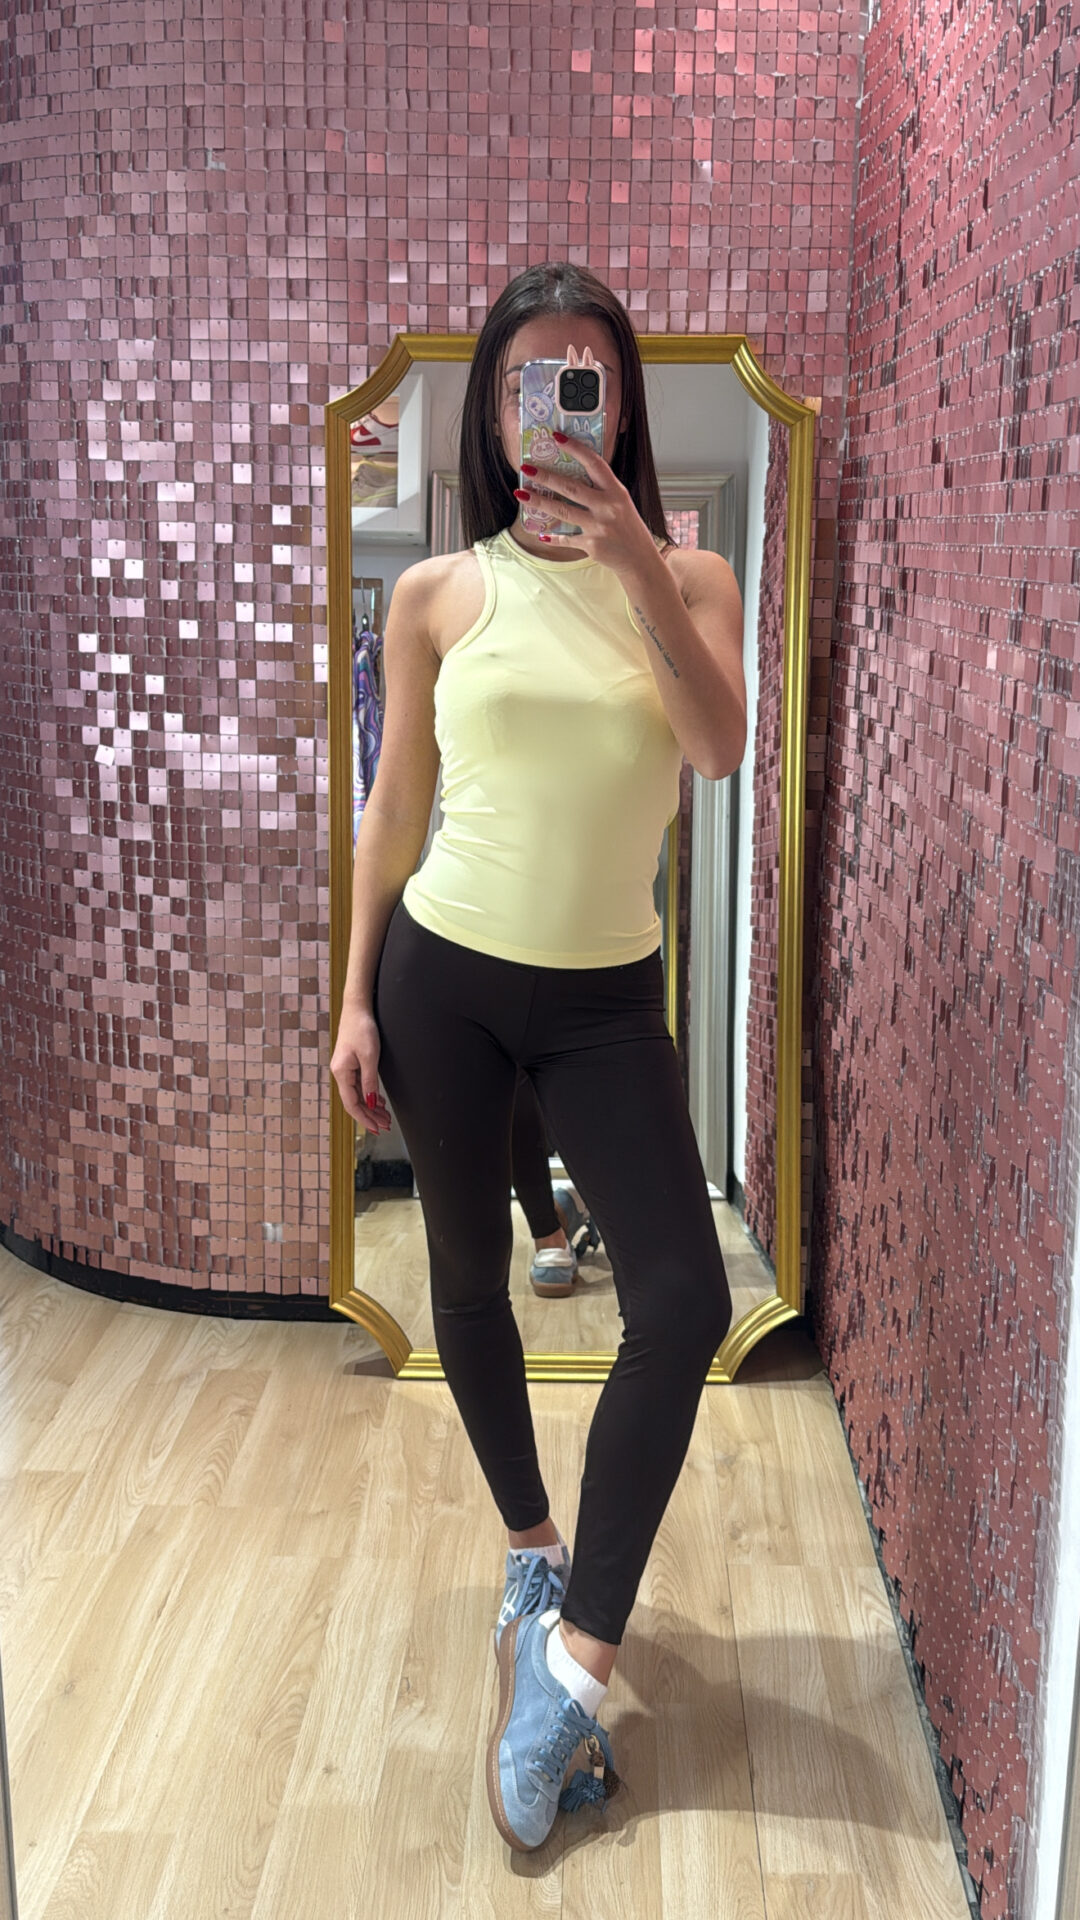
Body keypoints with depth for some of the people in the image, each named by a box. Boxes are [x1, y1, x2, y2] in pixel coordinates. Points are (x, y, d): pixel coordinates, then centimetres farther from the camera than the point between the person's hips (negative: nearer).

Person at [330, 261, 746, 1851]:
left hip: (606, 997, 0)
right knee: (468, 1277, 11)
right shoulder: (437, 594, 0)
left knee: (684, 1302, -11)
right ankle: (534, 1553, 35)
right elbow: (394, 806, 4)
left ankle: (576, 1657, 1)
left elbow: (722, 748, -17)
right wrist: (356, 1000, 3)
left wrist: (638, 563, -26)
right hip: (443, 975, 1)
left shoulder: (689, 577, 1)